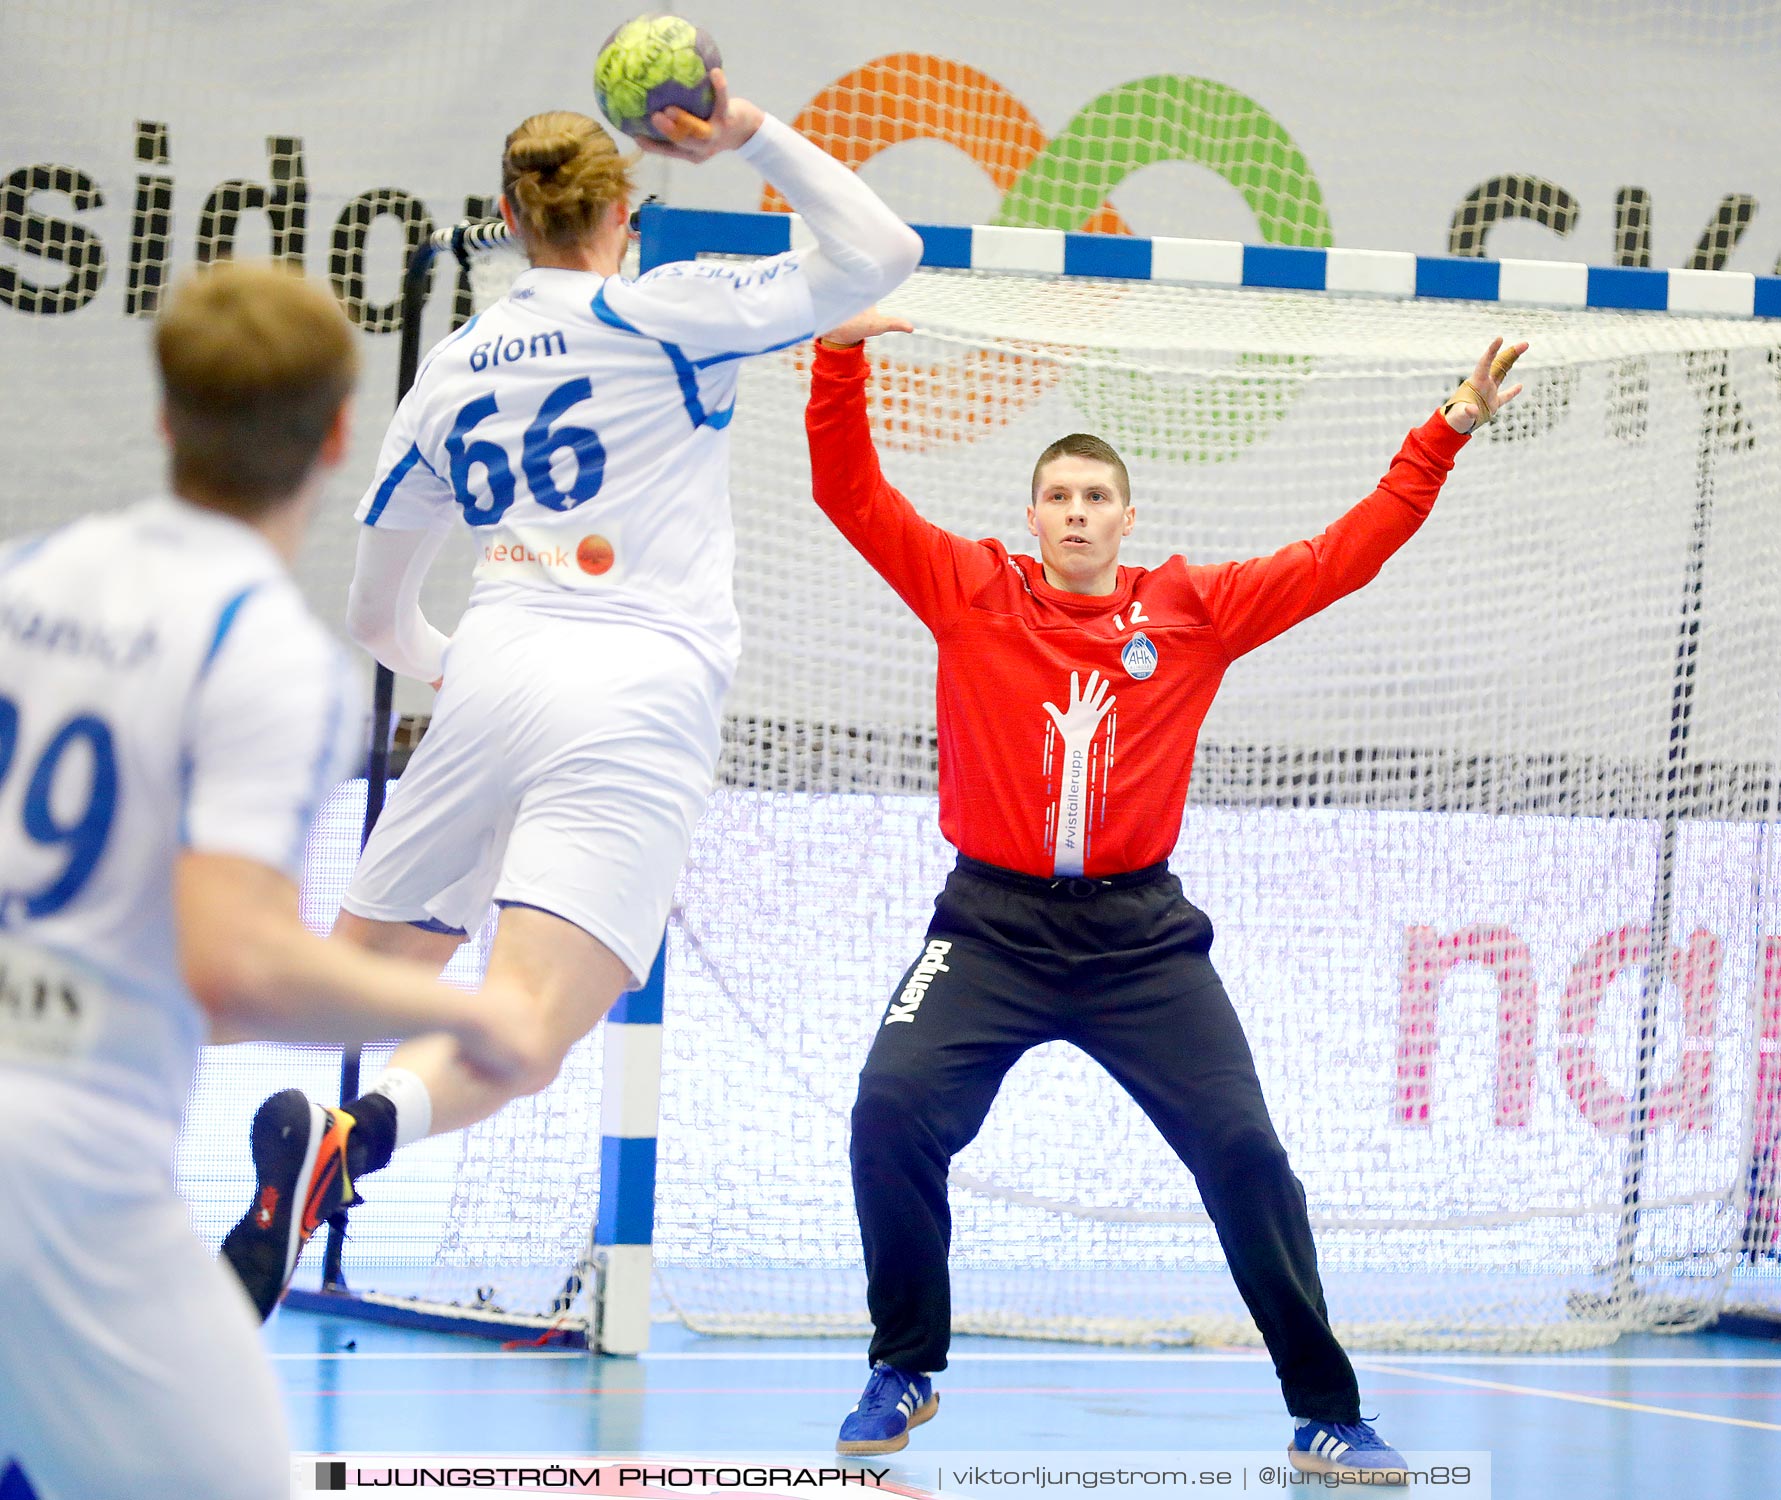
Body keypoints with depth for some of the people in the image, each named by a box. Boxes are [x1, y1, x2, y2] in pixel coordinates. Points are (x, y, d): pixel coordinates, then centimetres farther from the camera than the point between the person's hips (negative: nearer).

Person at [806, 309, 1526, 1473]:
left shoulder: (1192, 611, 7)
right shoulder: (971, 594, 4)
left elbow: (1340, 558, 11)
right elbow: (852, 493, 2)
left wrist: (1446, 435, 9)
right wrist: (840, 359, -10)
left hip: (1140, 935, 1)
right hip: (995, 927, -1)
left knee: (1245, 1149, -7)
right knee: (893, 1113, -18)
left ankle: (1325, 1415, 4)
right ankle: (906, 1375, 2)